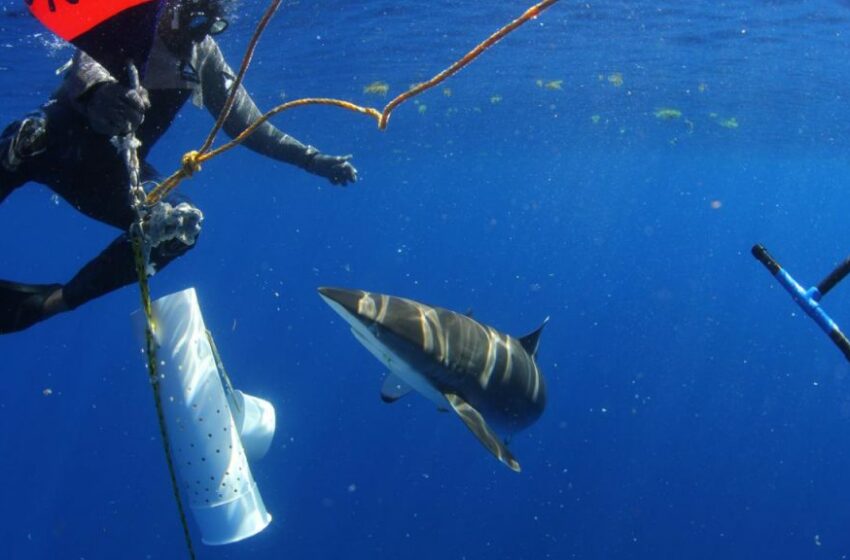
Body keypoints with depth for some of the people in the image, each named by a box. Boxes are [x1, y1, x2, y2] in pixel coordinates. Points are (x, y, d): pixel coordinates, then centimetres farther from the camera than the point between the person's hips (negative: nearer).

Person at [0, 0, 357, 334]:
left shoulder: (203, 55, 0)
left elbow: (246, 124, 5)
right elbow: (86, 60, -37)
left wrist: (312, 159, -2)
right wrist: (98, 90, -62)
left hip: (107, 169, 5)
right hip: (60, 141, -4)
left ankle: (53, 300, -12)